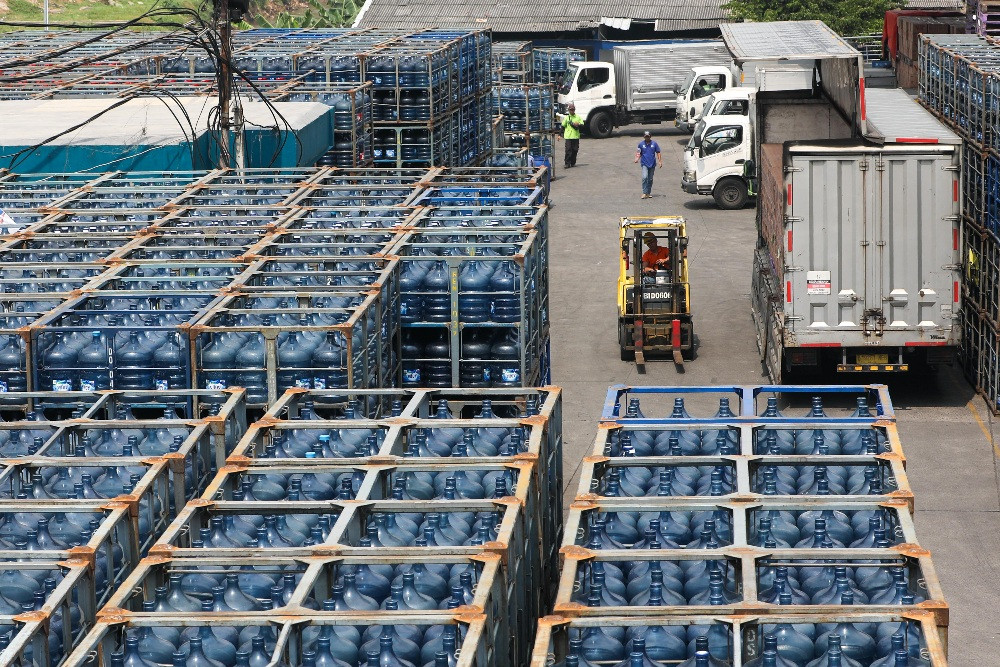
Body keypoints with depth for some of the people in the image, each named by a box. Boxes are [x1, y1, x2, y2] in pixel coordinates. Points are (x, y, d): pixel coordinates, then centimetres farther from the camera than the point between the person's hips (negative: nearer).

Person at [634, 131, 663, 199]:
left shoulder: (654, 144, 2)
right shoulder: (641, 144, 2)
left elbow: (658, 153, 6)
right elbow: (639, 153, 9)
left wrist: (660, 161, -4)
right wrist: (637, 159, -10)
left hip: (652, 164, 2)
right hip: (644, 164, -2)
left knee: (650, 179, 8)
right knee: (644, 177, -19)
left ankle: (648, 193, 19)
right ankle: (644, 193, -16)